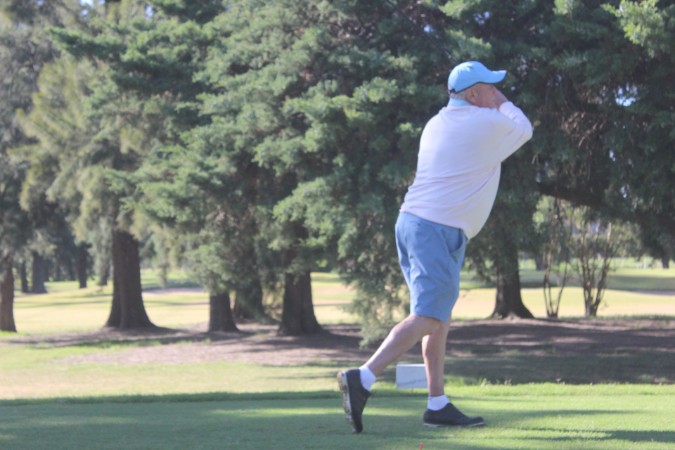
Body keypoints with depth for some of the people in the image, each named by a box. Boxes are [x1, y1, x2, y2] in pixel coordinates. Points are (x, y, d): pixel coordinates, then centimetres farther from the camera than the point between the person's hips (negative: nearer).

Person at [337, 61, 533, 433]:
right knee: (427, 317, -13)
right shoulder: (488, 124, -5)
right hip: (440, 231, -9)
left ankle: (438, 405, 12)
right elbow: (524, 130, 15)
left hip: (411, 219, 9)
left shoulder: (435, 124, 16)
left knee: (438, 317, 13)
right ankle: (363, 378, -26)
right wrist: (502, 102, 24)